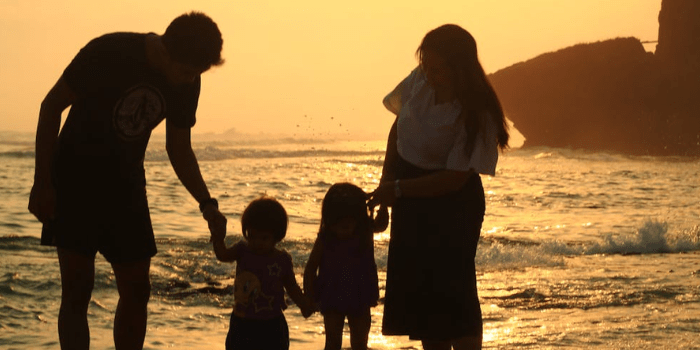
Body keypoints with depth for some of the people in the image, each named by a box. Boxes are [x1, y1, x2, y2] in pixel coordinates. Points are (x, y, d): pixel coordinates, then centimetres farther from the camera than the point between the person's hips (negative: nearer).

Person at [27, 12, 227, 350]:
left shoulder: (186, 83, -5)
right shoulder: (108, 53, -21)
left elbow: (179, 149, 7)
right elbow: (51, 106, -12)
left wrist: (207, 203, -6)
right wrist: (42, 183, -14)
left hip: (126, 187, 5)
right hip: (74, 182, -5)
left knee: (137, 292, 4)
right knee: (77, 288, -10)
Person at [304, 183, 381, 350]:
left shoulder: (365, 235, -9)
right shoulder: (325, 239, -12)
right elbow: (311, 268, -5)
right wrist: (309, 297, -4)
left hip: (359, 300, 1)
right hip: (332, 301, -1)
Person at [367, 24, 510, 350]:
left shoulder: (477, 114, -23)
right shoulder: (420, 82, -6)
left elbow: (455, 177, -22)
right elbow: (398, 126, 11)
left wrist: (398, 189, -20)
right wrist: (386, 179, 2)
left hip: (452, 203, -6)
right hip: (410, 199, 6)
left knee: (452, 288, -11)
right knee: (420, 287, 10)